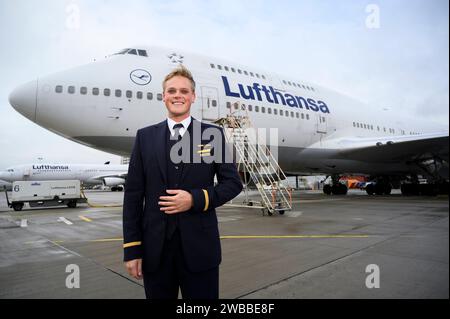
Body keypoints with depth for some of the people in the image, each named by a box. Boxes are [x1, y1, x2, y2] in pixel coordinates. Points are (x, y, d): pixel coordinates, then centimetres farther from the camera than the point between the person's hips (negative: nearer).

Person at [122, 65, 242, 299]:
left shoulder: (213, 135, 2)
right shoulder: (145, 137, 6)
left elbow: (233, 182, 1)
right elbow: (133, 194, 3)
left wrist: (195, 199, -15)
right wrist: (132, 249, -1)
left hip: (199, 248, -1)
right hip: (154, 250, 2)